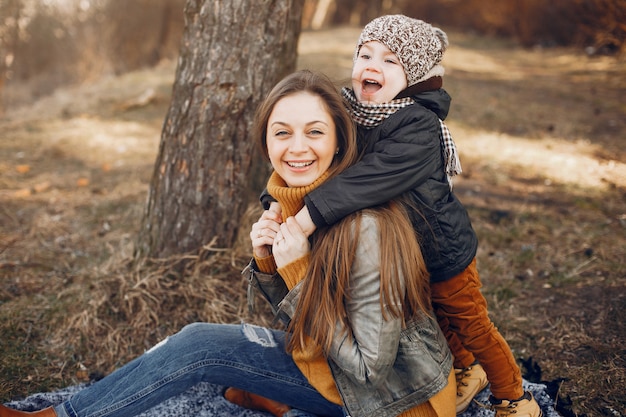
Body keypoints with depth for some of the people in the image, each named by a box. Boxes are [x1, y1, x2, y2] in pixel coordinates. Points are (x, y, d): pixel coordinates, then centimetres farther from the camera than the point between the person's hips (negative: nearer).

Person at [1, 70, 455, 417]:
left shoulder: (366, 228, -29)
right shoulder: (294, 200, -4)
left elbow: (370, 365, -23)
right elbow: (301, 318, 5)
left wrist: (297, 271, -25)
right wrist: (267, 263, -15)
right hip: (334, 362, 7)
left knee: (198, 346, -13)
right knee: (198, 341, -6)